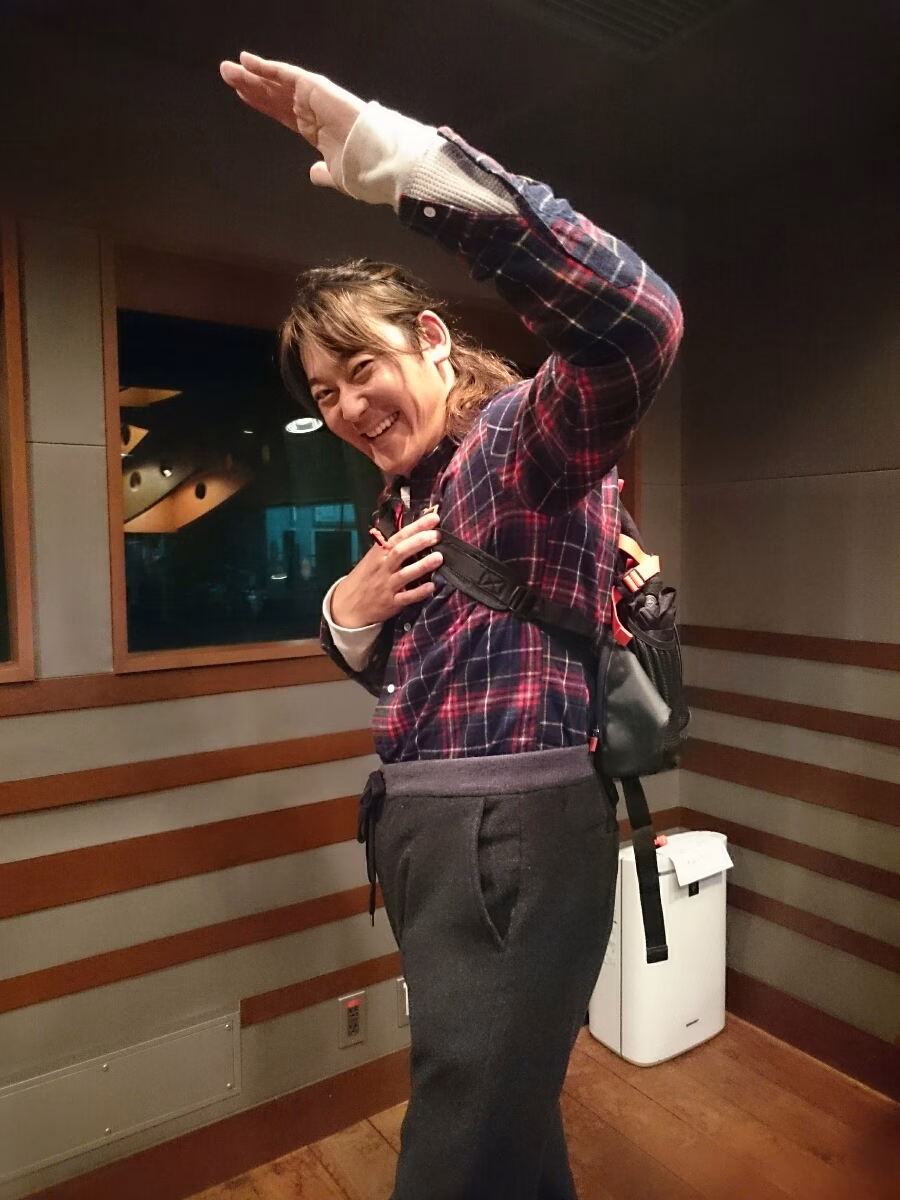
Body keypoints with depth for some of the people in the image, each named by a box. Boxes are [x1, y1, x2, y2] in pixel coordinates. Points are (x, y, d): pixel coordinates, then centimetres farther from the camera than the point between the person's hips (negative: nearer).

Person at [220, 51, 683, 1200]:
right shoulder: (405, 499, 13)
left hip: (515, 841, -8)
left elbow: (637, 325, -34)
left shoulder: (529, 432, -11)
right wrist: (350, 613, -2)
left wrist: (412, 163, -36)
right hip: (419, 833, 9)